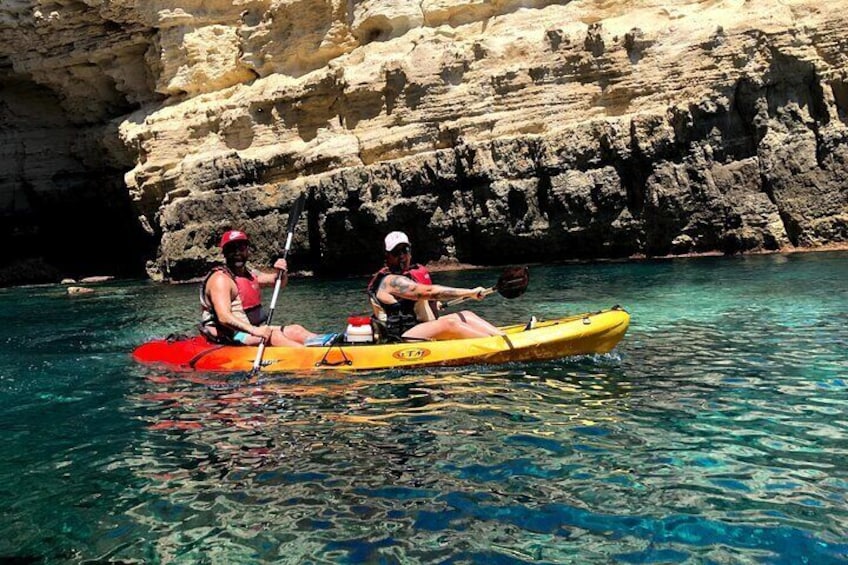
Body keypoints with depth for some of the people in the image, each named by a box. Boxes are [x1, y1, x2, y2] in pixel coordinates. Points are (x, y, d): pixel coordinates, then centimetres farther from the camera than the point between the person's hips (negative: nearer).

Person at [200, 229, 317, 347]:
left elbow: (279, 282, 22)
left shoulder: (250, 273, 14)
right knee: (274, 336, -29)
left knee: (296, 330, -5)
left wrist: (282, 272, -3)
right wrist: (254, 330, -39)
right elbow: (224, 317, -27)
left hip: (254, 329, 9)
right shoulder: (221, 279, -15)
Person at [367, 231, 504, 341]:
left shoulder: (409, 273, 16)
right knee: (449, 324, -29)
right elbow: (429, 291, -26)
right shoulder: (391, 281, -15)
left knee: (466, 316, 0)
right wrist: (470, 292, -26)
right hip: (401, 339, -10)